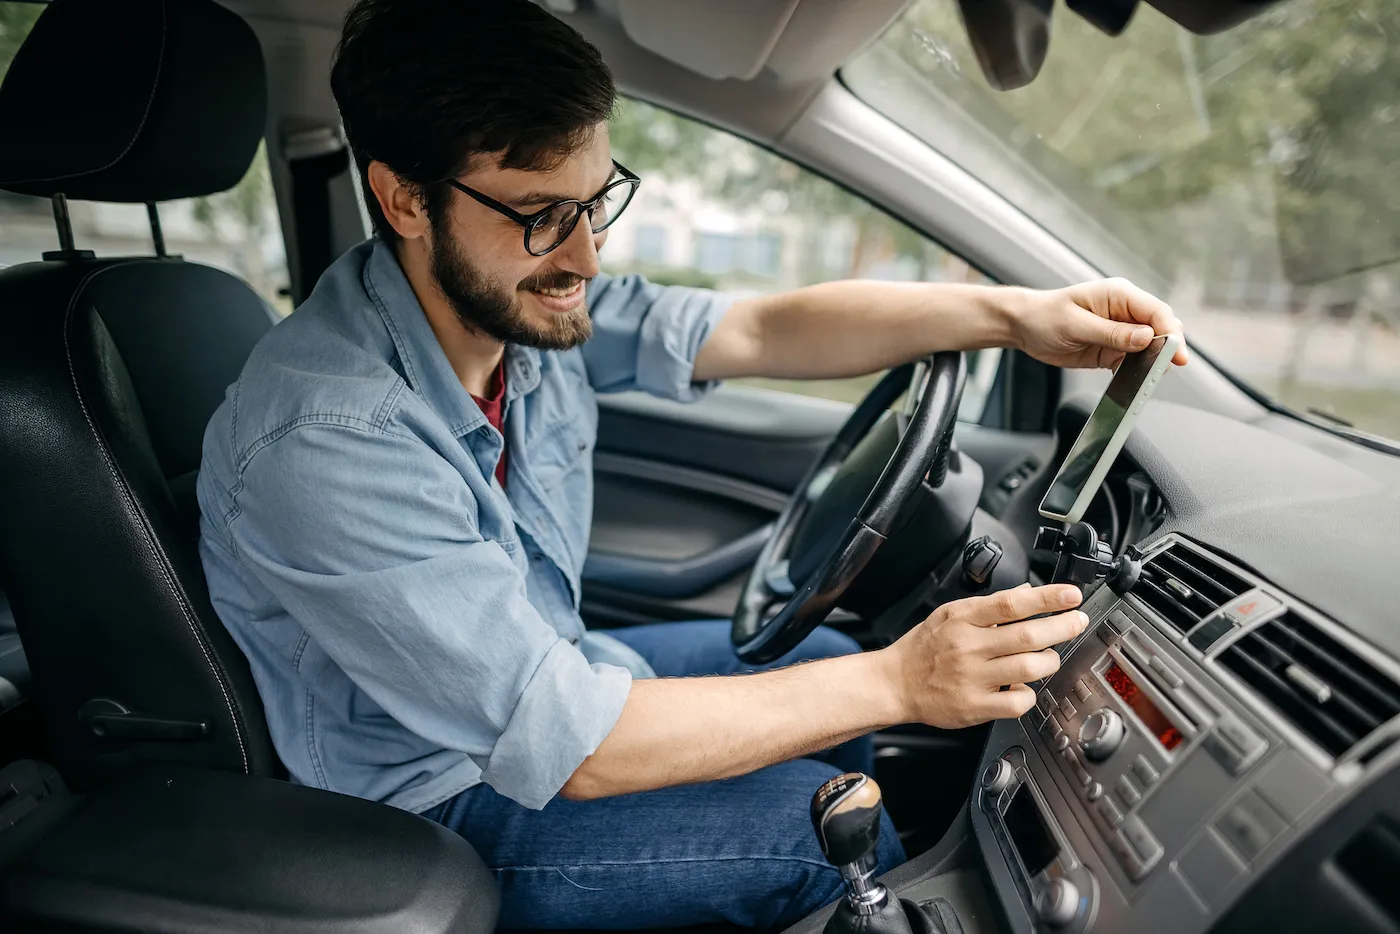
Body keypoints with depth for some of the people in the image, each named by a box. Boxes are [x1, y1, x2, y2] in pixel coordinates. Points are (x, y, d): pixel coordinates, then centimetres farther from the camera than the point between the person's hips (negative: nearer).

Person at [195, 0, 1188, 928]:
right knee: (826, 827, -11)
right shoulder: (326, 443, -35)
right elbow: (572, 747, -34)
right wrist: (898, 684, -33)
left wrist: (1013, 313, -18)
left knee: (825, 659, 12)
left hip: (545, 669, 7)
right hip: (439, 797, -7)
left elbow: (759, 330, -7)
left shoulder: (523, 300, -13)